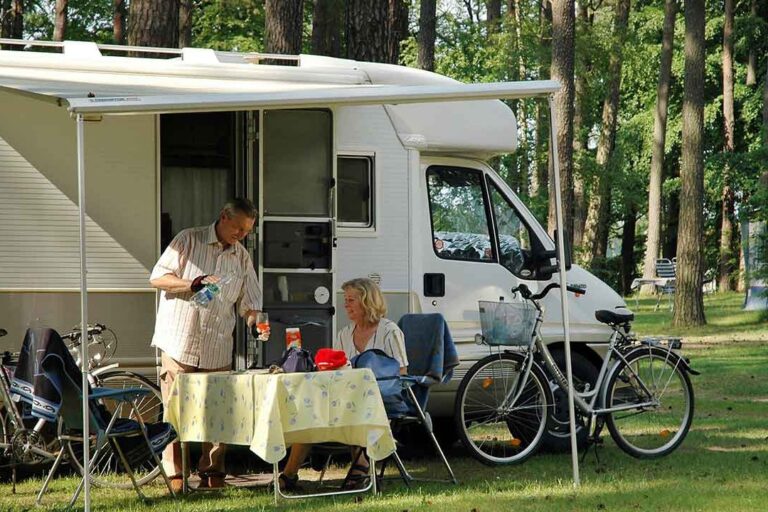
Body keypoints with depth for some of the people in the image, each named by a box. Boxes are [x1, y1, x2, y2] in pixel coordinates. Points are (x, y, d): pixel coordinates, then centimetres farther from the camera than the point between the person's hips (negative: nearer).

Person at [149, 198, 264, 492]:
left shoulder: (242, 258, 15)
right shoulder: (188, 241, 1)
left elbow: (250, 301, 15)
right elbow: (157, 278, -4)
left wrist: (255, 321, -6)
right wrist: (196, 283, -14)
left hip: (217, 350, 4)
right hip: (179, 343, -4)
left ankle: (212, 472, 9)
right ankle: (175, 474, 1)